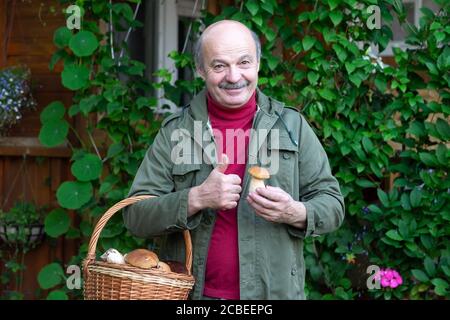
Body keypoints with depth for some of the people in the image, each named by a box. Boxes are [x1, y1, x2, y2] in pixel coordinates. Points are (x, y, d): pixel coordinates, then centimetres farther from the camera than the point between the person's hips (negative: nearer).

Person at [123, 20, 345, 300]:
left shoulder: (292, 126, 1)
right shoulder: (174, 132, 0)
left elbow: (332, 205, 2)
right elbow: (136, 216, -5)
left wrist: (295, 213, -19)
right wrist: (197, 199, -20)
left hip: (274, 291, 0)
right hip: (192, 294, 0)